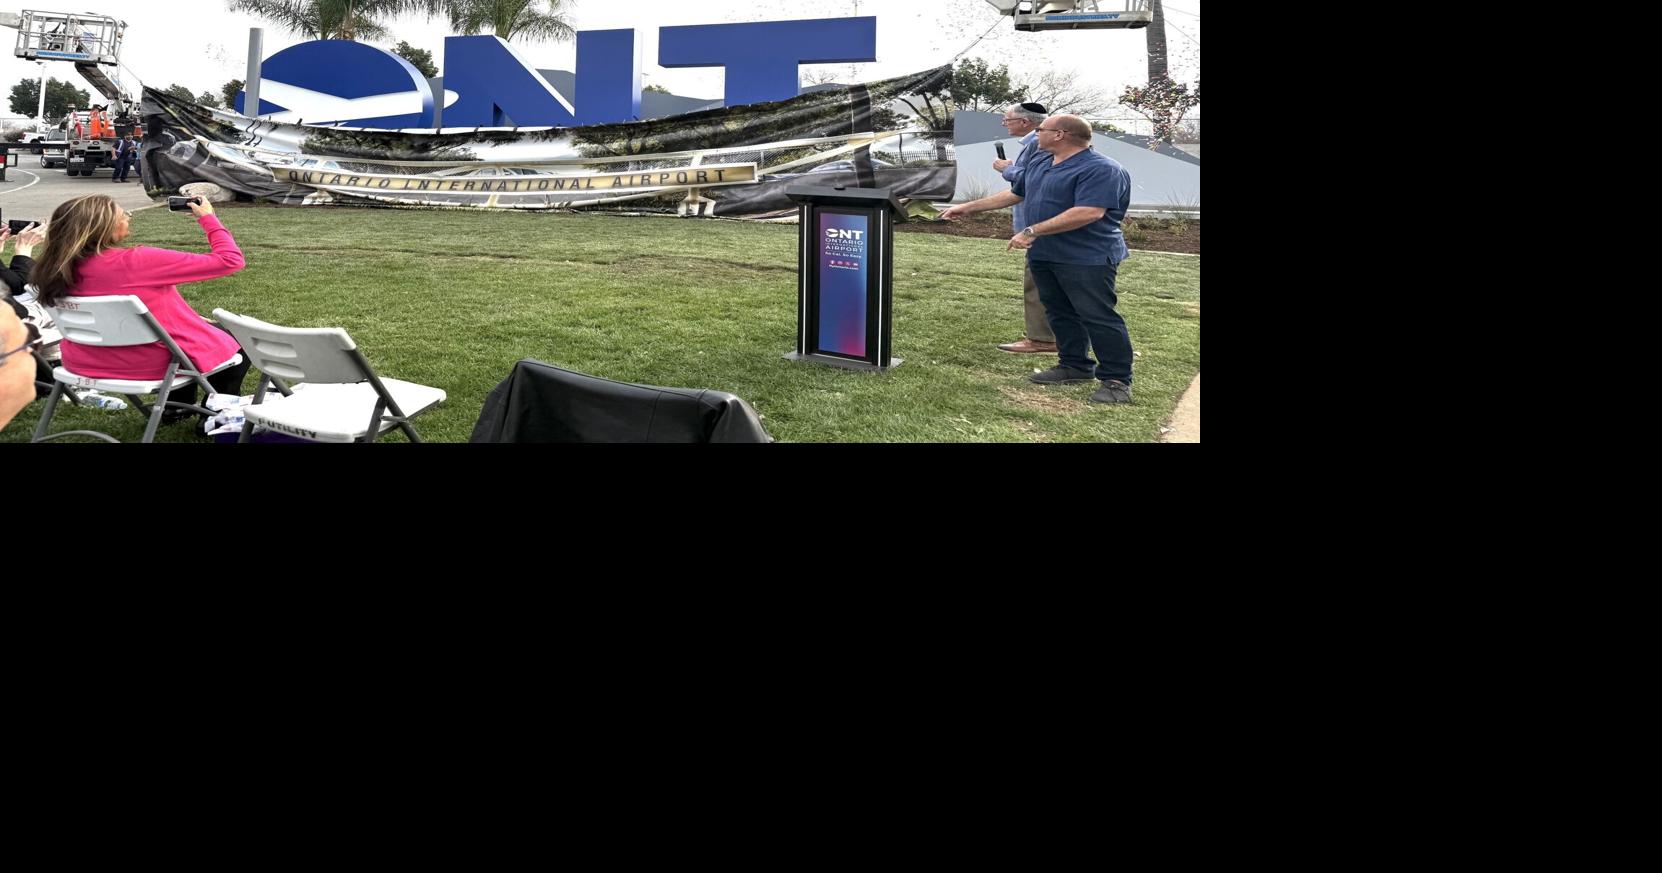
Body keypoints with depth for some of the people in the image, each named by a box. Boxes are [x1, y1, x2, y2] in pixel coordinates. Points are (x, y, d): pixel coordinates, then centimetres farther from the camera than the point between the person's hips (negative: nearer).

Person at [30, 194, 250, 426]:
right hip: (154, 364, -7)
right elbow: (229, 260, -25)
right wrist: (208, 218, -12)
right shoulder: (135, 262, -29)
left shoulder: (58, 268, -9)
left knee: (187, 322, 33)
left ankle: (175, 407, 40)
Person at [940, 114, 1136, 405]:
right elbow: (1013, 195, 28)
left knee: (1098, 317, -9)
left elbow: (1089, 212, -25)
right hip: (1044, 256, 9)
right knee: (1060, 314, 13)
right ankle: (1075, 365, 24)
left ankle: (1116, 380, -4)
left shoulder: (1101, 169, -16)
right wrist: (968, 208, 27)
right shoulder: (1038, 166, 15)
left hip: (1088, 258, -9)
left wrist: (1032, 232, -24)